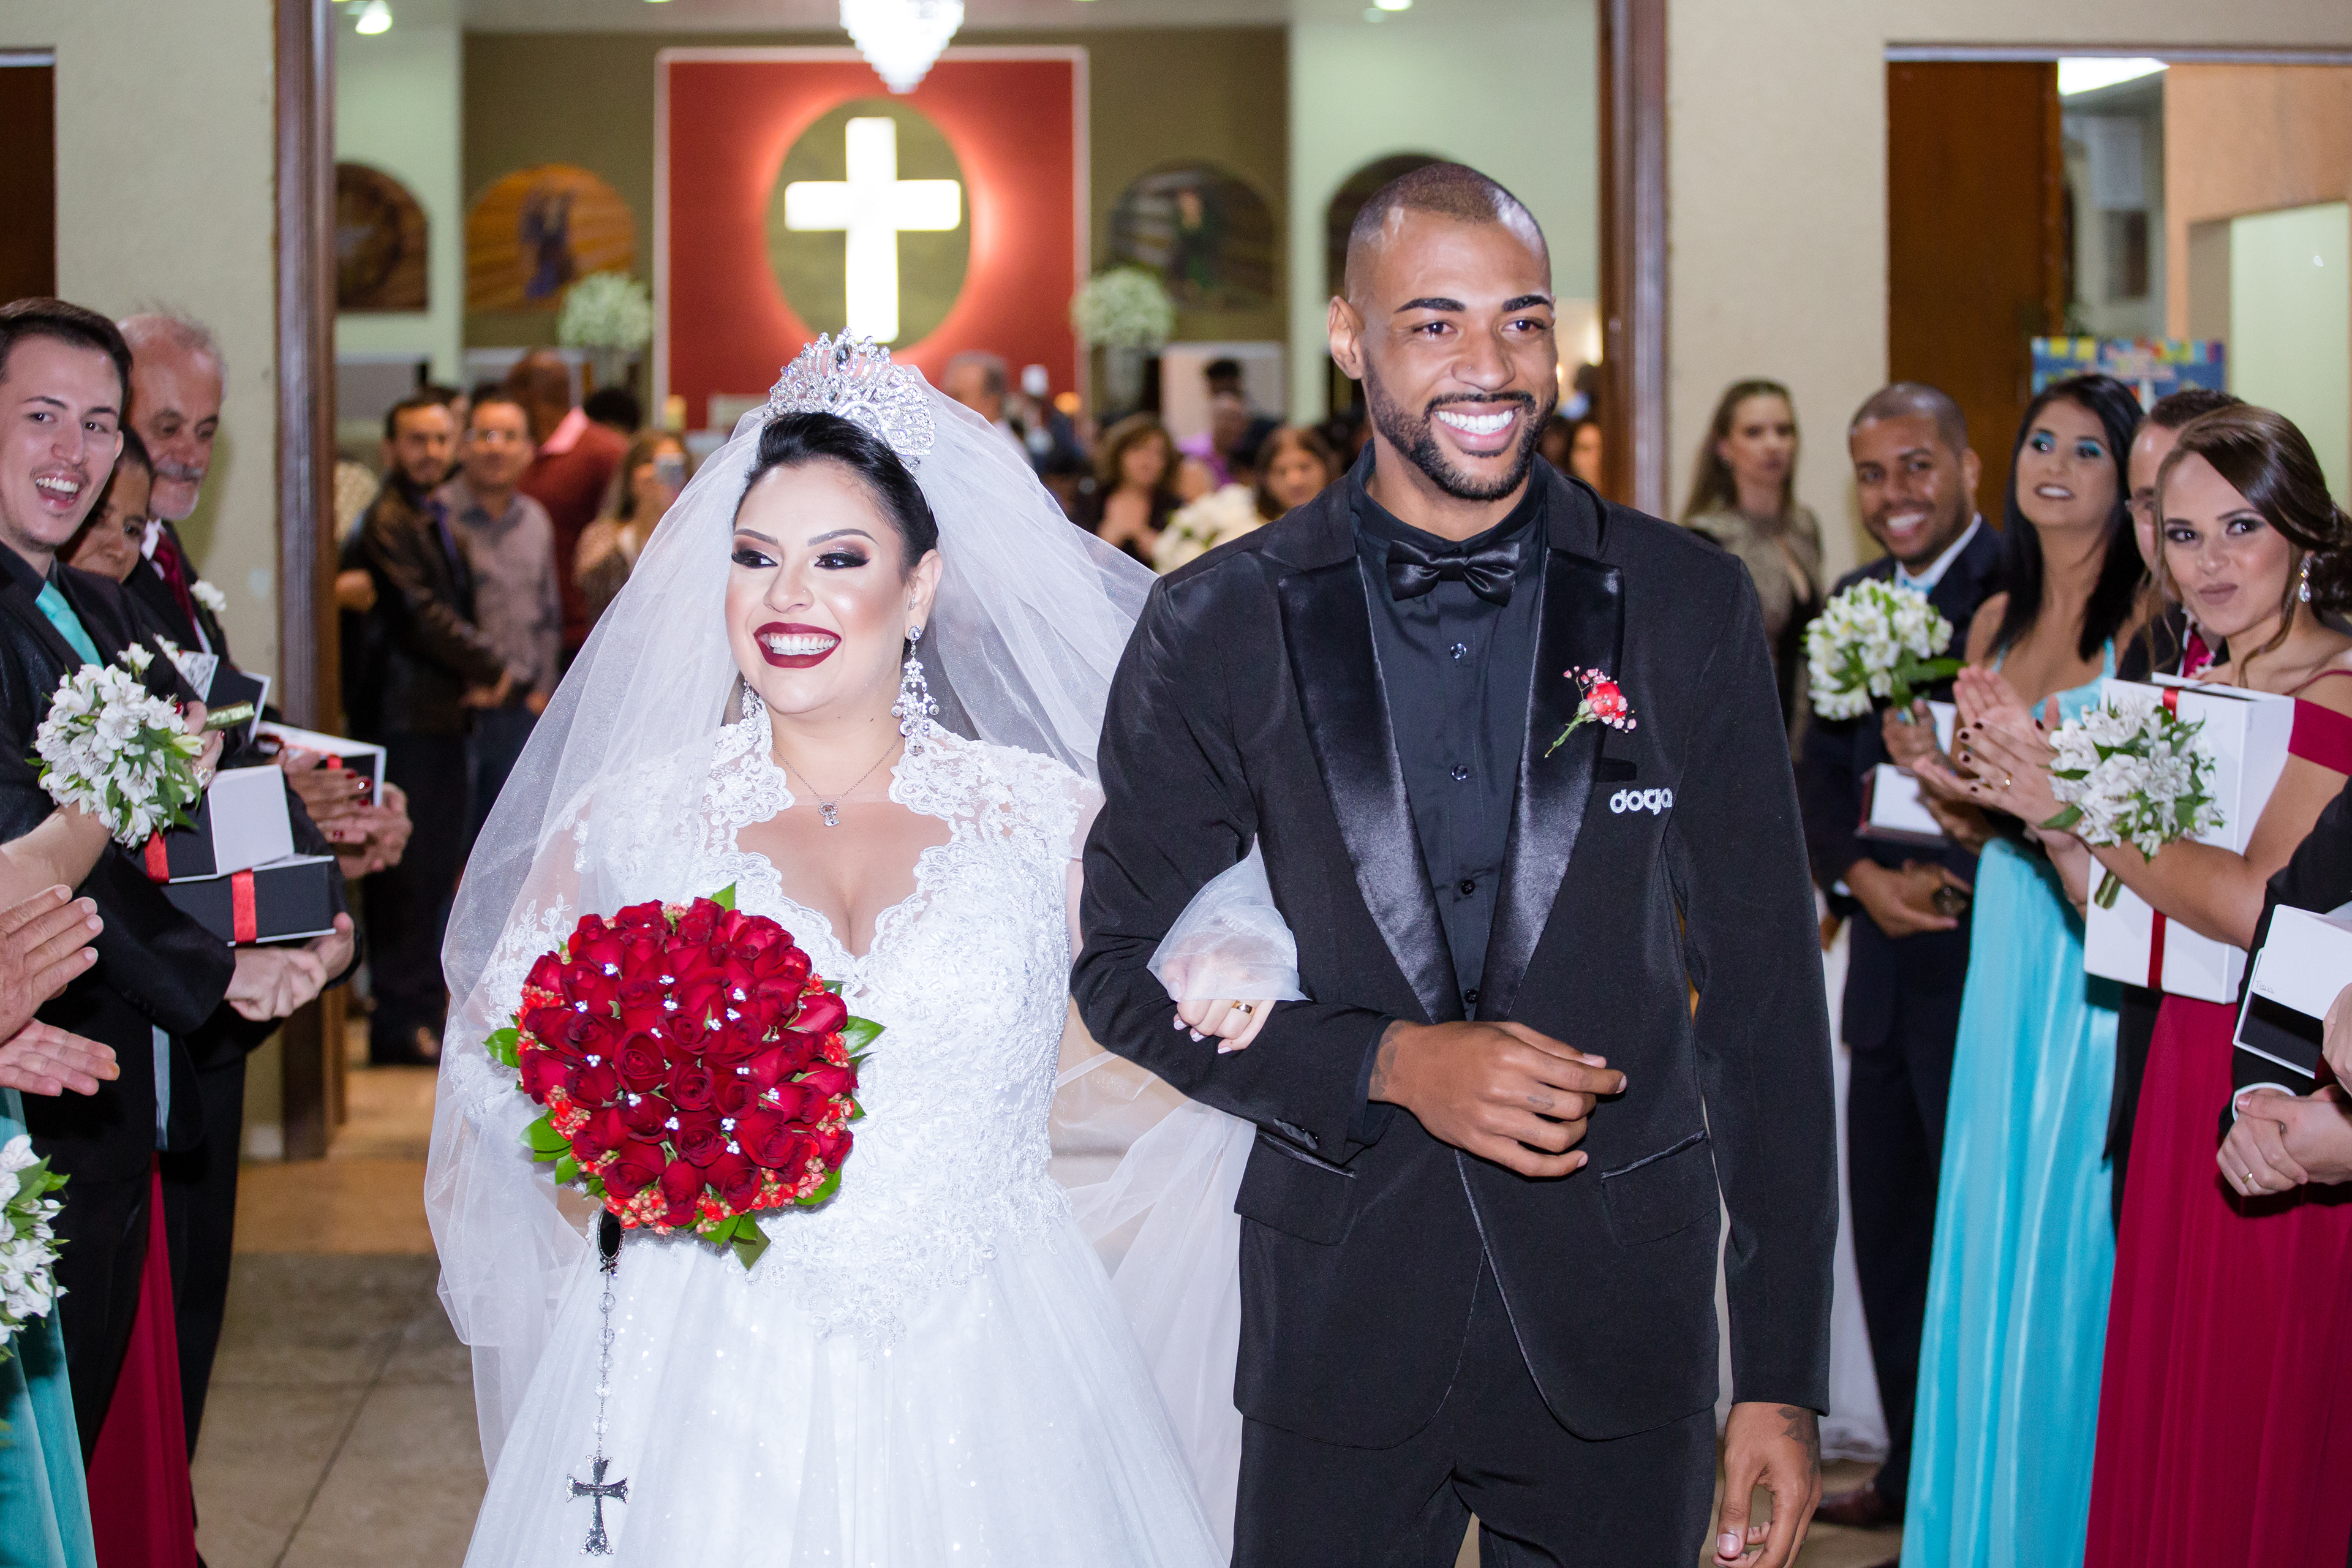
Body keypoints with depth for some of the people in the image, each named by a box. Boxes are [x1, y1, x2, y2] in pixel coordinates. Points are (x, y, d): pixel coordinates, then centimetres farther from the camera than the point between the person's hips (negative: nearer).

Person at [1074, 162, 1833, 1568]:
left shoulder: (1689, 606, -2)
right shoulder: (1219, 628, -3)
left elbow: (1763, 995, 0)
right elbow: (1128, 967, 2)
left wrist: (1785, 1379, -3)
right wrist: (1390, 1065, -15)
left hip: (1618, 1319, 1)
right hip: (1341, 1312, 0)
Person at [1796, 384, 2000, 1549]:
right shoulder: (1856, 601, 12)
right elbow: (1820, 772, 12)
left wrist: (1949, 877, -21)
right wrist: (1863, 874, -5)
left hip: (1987, 966, -7)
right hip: (1886, 968, 7)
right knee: (1886, 1229, 15)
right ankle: (1914, 1469, 29)